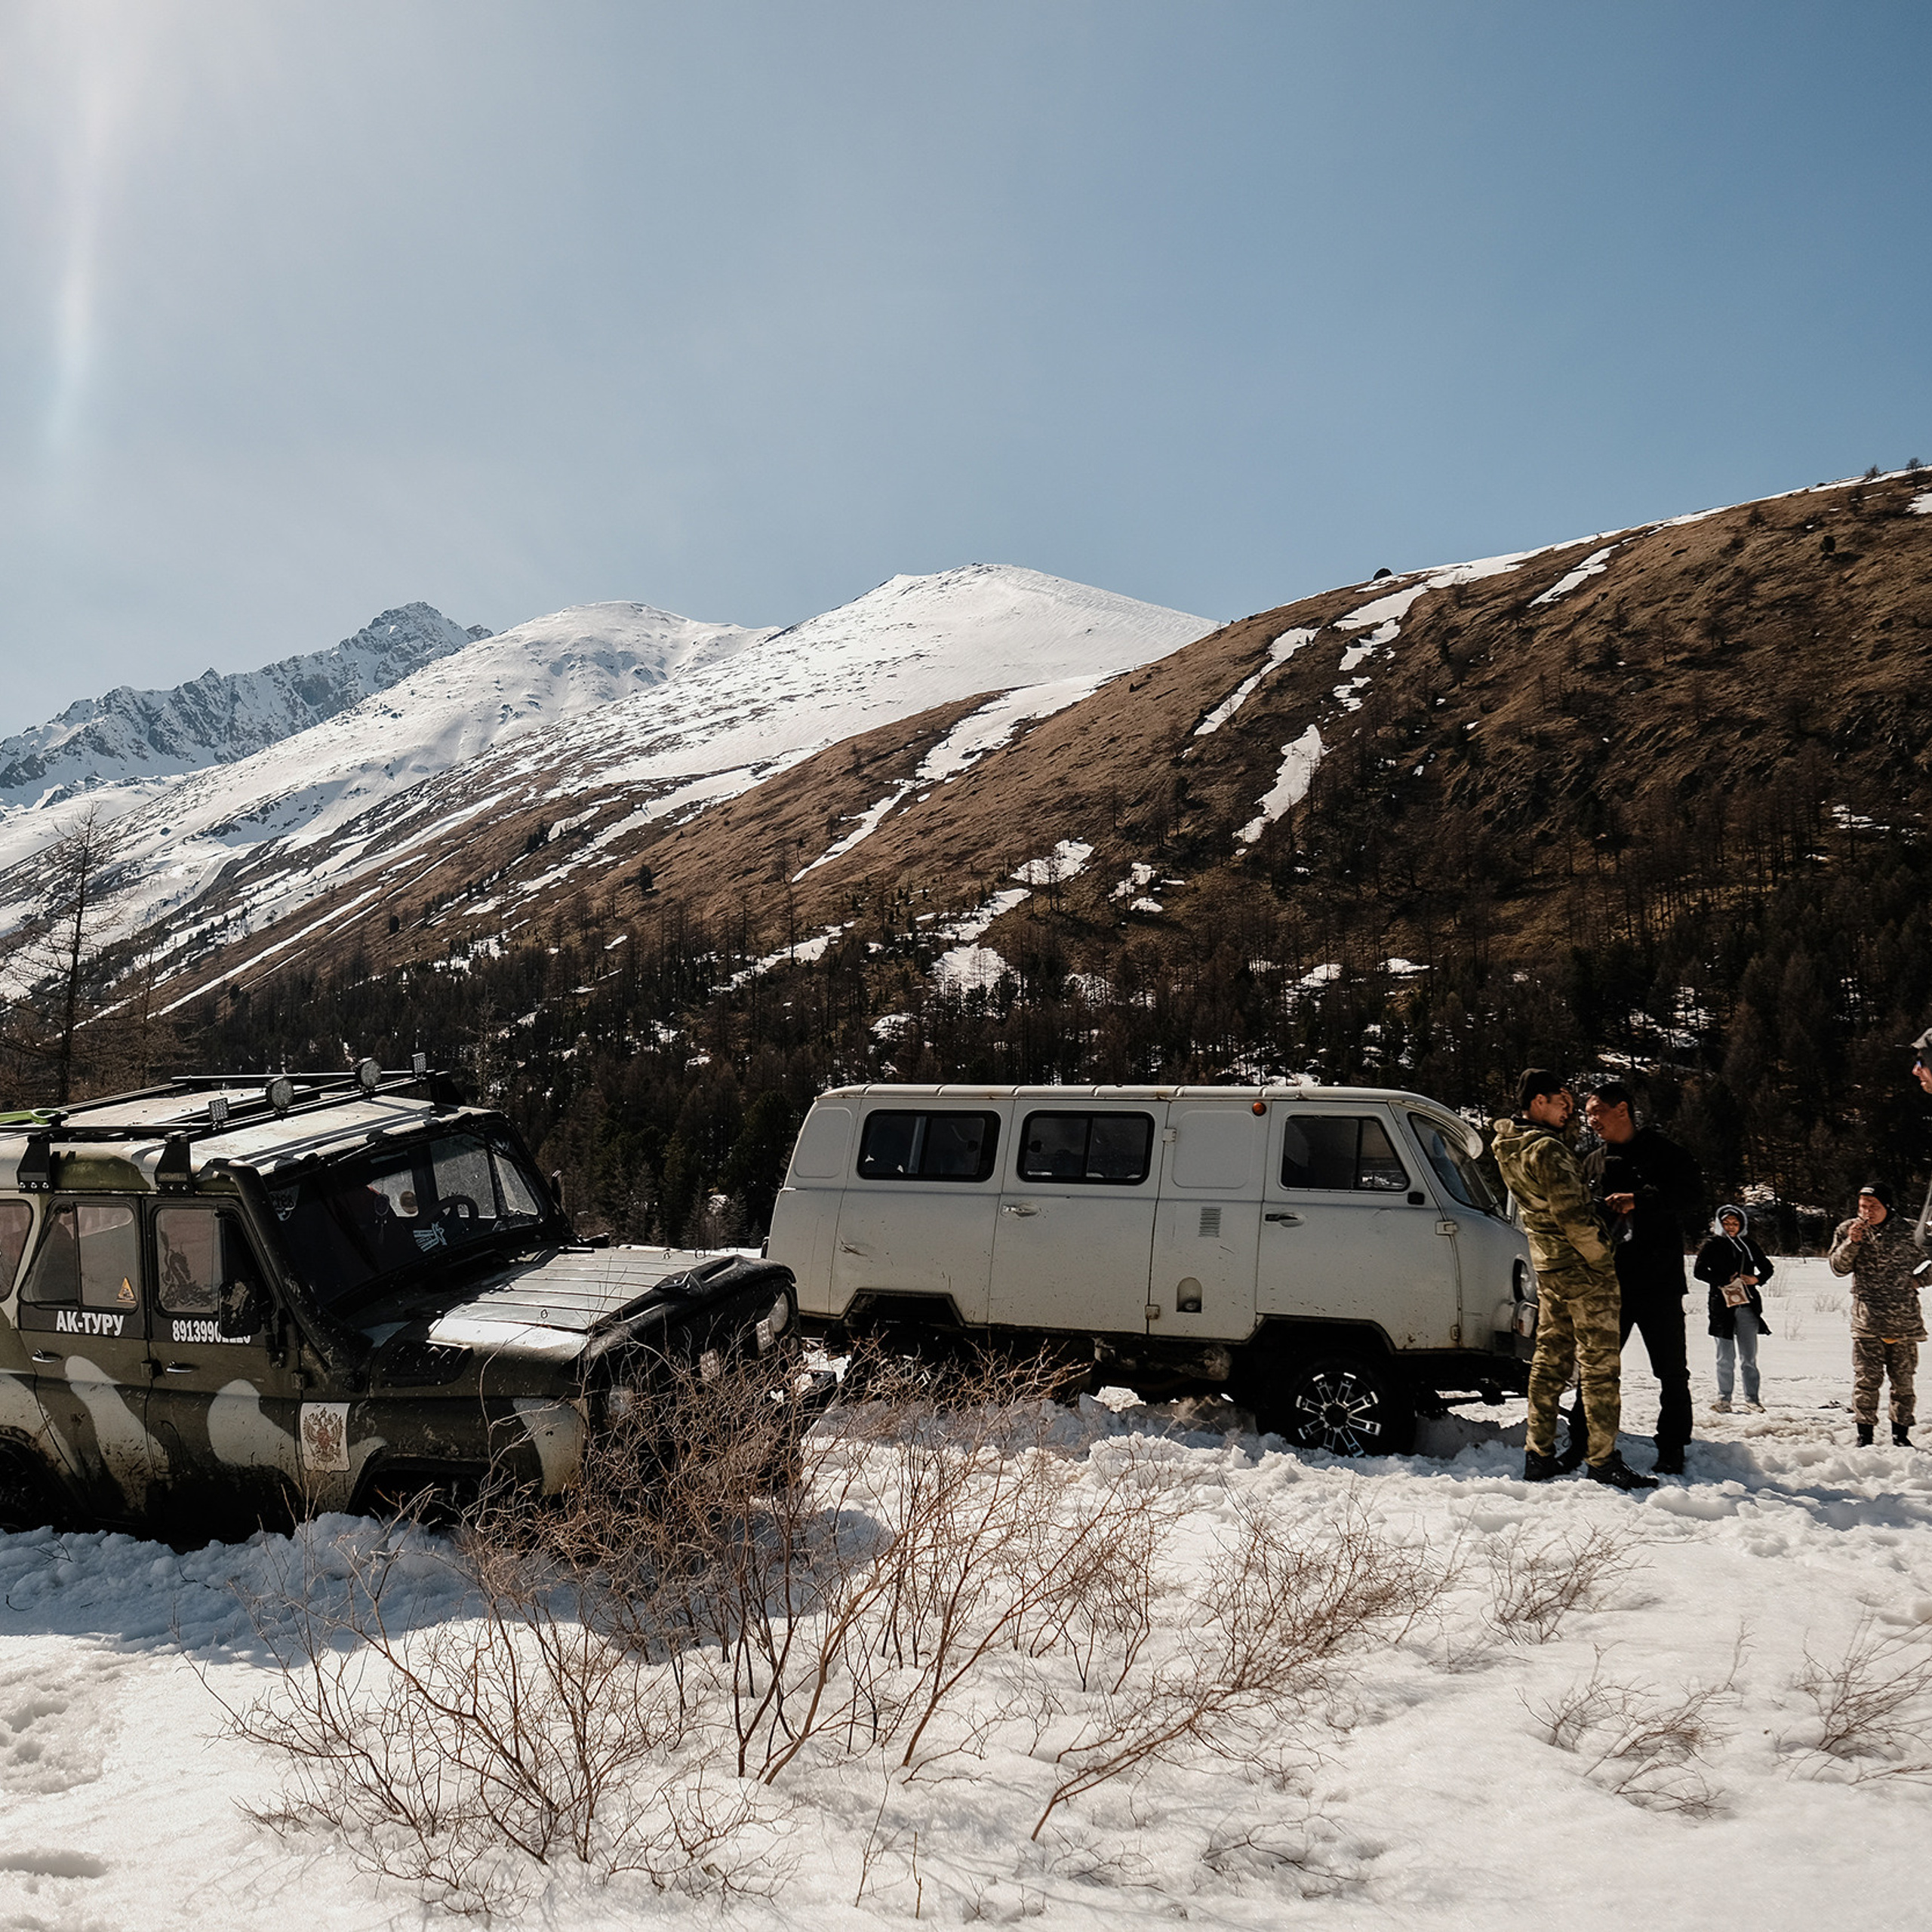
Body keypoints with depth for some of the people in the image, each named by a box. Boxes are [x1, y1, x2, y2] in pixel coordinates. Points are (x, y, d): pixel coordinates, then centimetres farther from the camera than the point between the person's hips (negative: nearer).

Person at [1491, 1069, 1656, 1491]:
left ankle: (1538, 1454, 18)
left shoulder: (1510, 1146, 7)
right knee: (1599, 1362, -1)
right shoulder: (1547, 1150, -21)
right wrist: (1603, 1261, -14)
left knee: (1550, 1356, 14)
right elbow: (1573, 1217, -22)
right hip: (1581, 1266, -9)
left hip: (1548, 1266, 9)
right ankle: (1603, 1460, 3)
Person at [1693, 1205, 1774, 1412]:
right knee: (1726, 1357, -1)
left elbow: (1768, 1268, 21)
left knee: (1749, 1357, 3)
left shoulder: (1749, 1245, 13)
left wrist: (1757, 1280, 0)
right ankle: (1724, 1399, 6)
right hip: (1722, 1305, -2)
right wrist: (1726, 1281, -13)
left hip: (1747, 1304, 3)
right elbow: (1699, 1271, -4)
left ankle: (1751, 1399, 9)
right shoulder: (1712, 1246, 4)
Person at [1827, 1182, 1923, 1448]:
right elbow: (1839, 1267, -1)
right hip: (1867, 1319, -1)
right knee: (1866, 1379, -4)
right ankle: (1865, 1432, 6)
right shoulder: (1849, 1229, 3)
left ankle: (1901, 1432, 21)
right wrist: (1852, 1243, -15)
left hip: (1904, 1320, 1)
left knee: (1904, 1380, 7)